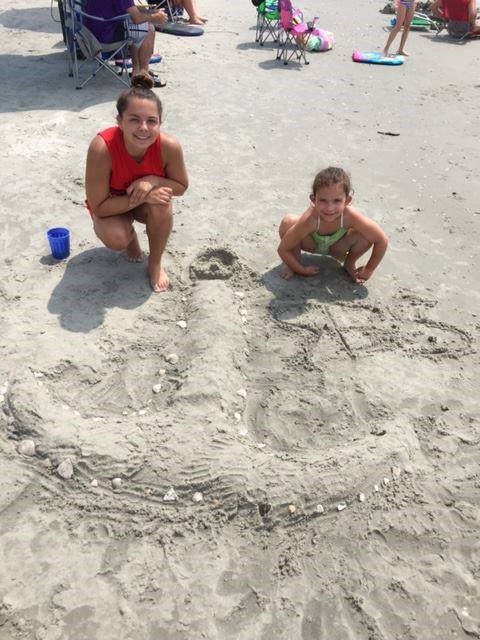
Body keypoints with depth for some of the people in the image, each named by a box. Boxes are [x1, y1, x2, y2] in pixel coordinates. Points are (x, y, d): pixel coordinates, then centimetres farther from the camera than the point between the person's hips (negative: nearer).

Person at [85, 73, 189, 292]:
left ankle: (155, 263, -4)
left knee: (161, 204, -31)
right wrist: (141, 197, -38)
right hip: (111, 206, -1)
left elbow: (181, 187, -11)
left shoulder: (169, 146, -31)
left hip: (148, 203, 2)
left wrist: (153, 181, -31)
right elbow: (99, 207, -29)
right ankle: (130, 234, 11)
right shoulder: (102, 148, -36)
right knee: (115, 239, -30)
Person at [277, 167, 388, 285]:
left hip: (336, 247, 2)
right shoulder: (309, 220, -41)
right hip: (311, 244, -1)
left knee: (366, 236, -27)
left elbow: (382, 240, -27)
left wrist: (368, 270, -19)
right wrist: (302, 270, -22)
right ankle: (293, 262, -1)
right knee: (288, 222, -31)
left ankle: (349, 263, 6)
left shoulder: (351, 216, -39)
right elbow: (283, 249, -29)